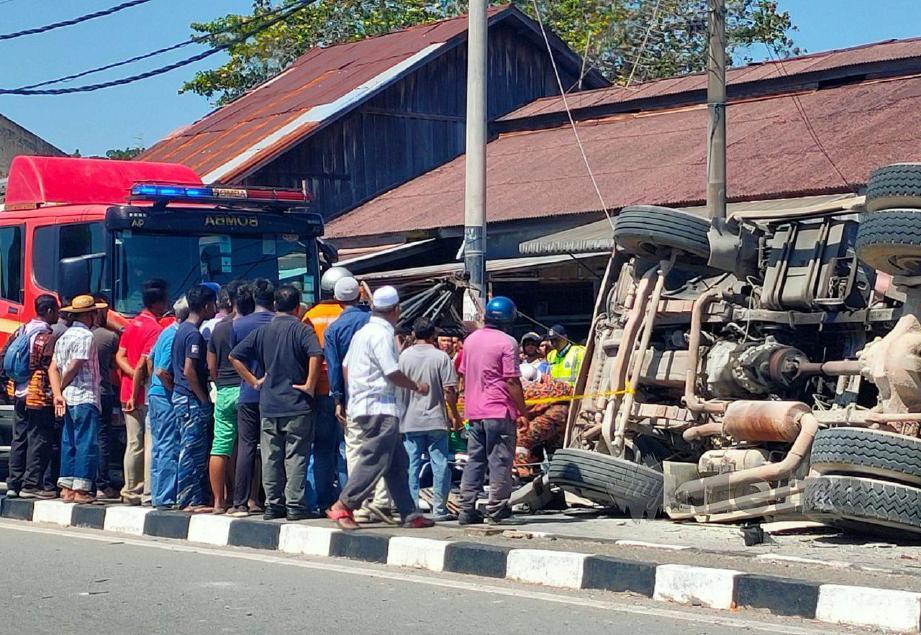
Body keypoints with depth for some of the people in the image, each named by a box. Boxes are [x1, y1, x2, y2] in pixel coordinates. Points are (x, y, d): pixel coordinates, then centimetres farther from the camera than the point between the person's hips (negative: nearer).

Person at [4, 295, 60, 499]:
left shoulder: (21, 331, 9)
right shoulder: (48, 338, -15)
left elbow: (5, 355, 11)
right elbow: (51, 369, -16)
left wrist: (12, 380, 17)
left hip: (19, 394, 8)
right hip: (39, 397, -8)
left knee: (19, 439, 13)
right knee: (38, 440, -1)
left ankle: (14, 484, 16)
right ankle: (32, 484, -1)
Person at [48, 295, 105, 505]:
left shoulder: (64, 337, 16)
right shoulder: (86, 336, -11)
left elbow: (53, 368, 10)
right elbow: (74, 367, -16)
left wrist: (58, 393, 0)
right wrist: (62, 387, 0)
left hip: (69, 399, 9)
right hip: (85, 397, -9)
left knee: (69, 443, 11)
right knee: (87, 444, -6)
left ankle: (66, 487, 11)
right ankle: (80, 489, -7)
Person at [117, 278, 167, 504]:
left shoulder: (132, 325, 12)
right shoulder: (155, 329, -14)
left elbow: (120, 356, 8)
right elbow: (143, 365, -19)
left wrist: (134, 374, -5)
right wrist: (135, 395, -16)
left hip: (129, 392, 8)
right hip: (148, 393, -8)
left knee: (133, 443, 11)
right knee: (151, 443, -3)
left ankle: (131, 491, 13)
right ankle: (149, 492, -4)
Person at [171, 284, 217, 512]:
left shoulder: (182, 329, 14)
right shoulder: (194, 334, -16)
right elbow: (189, 370, -22)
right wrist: (204, 398, -14)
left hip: (181, 396, 10)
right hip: (192, 399, -10)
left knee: (189, 450, 12)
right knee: (194, 450, -6)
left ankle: (187, 499, 16)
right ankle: (191, 500, -4)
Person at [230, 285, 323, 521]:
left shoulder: (262, 331, 8)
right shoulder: (302, 330, -7)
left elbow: (234, 356, 8)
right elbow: (315, 355, -25)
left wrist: (253, 381, 9)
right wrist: (309, 384, -15)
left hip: (268, 405, 4)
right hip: (297, 404, -4)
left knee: (271, 457, 9)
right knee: (296, 456, 0)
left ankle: (273, 505, 11)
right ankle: (295, 506, -2)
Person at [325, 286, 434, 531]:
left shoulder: (363, 332, 15)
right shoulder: (382, 334, -14)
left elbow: (346, 366, 19)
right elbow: (392, 373, -16)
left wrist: (352, 396, 25)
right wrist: (417, 387, -1)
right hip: (379, 407, -10)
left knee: (397, 462, 10)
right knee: (374, 460, -8)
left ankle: (409, 514, 11)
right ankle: (343, 505, -6)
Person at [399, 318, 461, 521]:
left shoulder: (404, 357, 1)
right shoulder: (441, 357, -5)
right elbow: (449, 390, -7)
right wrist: (455, 414, 5)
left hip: (410, 421, 2)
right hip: (436, 420, -2)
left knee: (412, 465, 6)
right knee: (440, 464, 4)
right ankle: (439, 509, 3)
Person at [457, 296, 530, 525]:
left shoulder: (471, 339, 11)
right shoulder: (507, 343, -10)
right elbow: (512, 381, -13)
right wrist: (523, 412, -7)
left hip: (473, 411, 7)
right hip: (499, 412, -7)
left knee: (474, 460, 10)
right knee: (500, 462, -1)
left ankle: (466, 510, 8)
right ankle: (497, 511, 0)